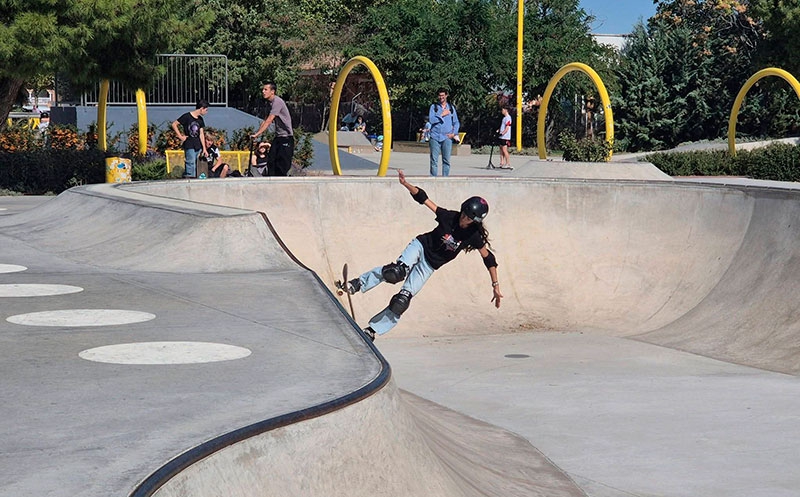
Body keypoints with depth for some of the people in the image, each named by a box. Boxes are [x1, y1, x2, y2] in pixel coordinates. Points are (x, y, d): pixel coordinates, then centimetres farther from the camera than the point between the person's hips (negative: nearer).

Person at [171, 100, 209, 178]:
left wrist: (204, 148, 10)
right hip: (189, 145, -7)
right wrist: (180, 136, -8)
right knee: (191, 164, -12)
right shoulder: (187, 116, -7)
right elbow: (174, 124, -5)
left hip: (198, 146, 7)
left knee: (198, 165, 7)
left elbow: (201, 134, 14)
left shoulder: (200, 119, 13)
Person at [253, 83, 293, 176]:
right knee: (272, 162, 1)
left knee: (281, 166, -10)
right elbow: (266, 121, 19)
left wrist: (257, 134, -22)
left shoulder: (277, 101, -16)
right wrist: (256, 133, 10)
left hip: (286, 138, -9)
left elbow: (269, 121, -22)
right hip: (278, 137, 9)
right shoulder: (271, 103, 14)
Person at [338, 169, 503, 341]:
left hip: (430, 265, 1)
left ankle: (373, 330, -2)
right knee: (397, 272, -34)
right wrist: (405, 184, -30)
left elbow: (489, 259, -5)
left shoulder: (474, 236, -14)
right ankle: (356, 285, -29)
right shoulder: (450, 217, -15)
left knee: (402, 300, -10)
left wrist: (495, 285, -6)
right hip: (421, 246, -1)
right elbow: (423, 198, -16)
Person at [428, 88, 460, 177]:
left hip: (447, 137, 2)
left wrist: (454, 133, 1)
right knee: (434, 160, -4)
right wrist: (442, 115, -7)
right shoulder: (434, 106, 7)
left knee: (446, 160, 0)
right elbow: (431, 120, -6)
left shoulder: (451, 107, 13)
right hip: (435, 136, -2)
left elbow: (456, 122, 14)